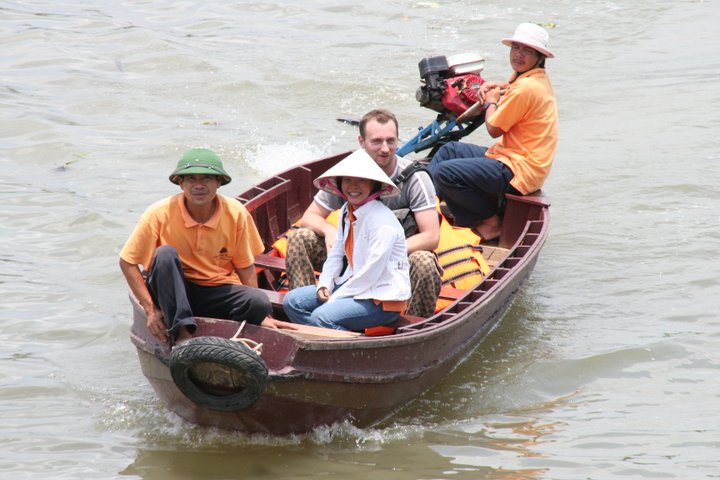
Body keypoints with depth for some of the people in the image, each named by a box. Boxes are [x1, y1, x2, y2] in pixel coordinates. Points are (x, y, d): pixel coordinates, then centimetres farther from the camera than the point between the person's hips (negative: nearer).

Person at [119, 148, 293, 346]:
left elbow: (245, 267, 1)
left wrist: (260, 314, -9)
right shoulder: (160, 214, -15)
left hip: (218, 292, 1)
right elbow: (127, 262, -9)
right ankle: (181, 333, -36)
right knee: (165, 254, -33)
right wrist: (151, 309, -17)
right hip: (172, 290, -1)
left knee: (260, 302, -28)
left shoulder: (236, 214, -8)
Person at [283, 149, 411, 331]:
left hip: (384, 299, -10)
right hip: (352, 285, 10)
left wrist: (335, 298, -17)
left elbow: (372, 272, -22)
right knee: (292, 301, 0)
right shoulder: (346, 211, 8)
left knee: (322, 316, -29)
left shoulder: (383, 221, -20)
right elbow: (336, 253, 13)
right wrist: (324, 285, -4)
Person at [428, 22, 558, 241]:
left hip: (518, 171, -11)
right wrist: (497, 88, 9)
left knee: (444, 173, -20)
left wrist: (491, 102, 4)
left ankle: (490, 222, -6)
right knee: (449, 150, 20)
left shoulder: (527, 87, -20)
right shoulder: (536, 79, 11)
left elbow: (494, 129, -15)